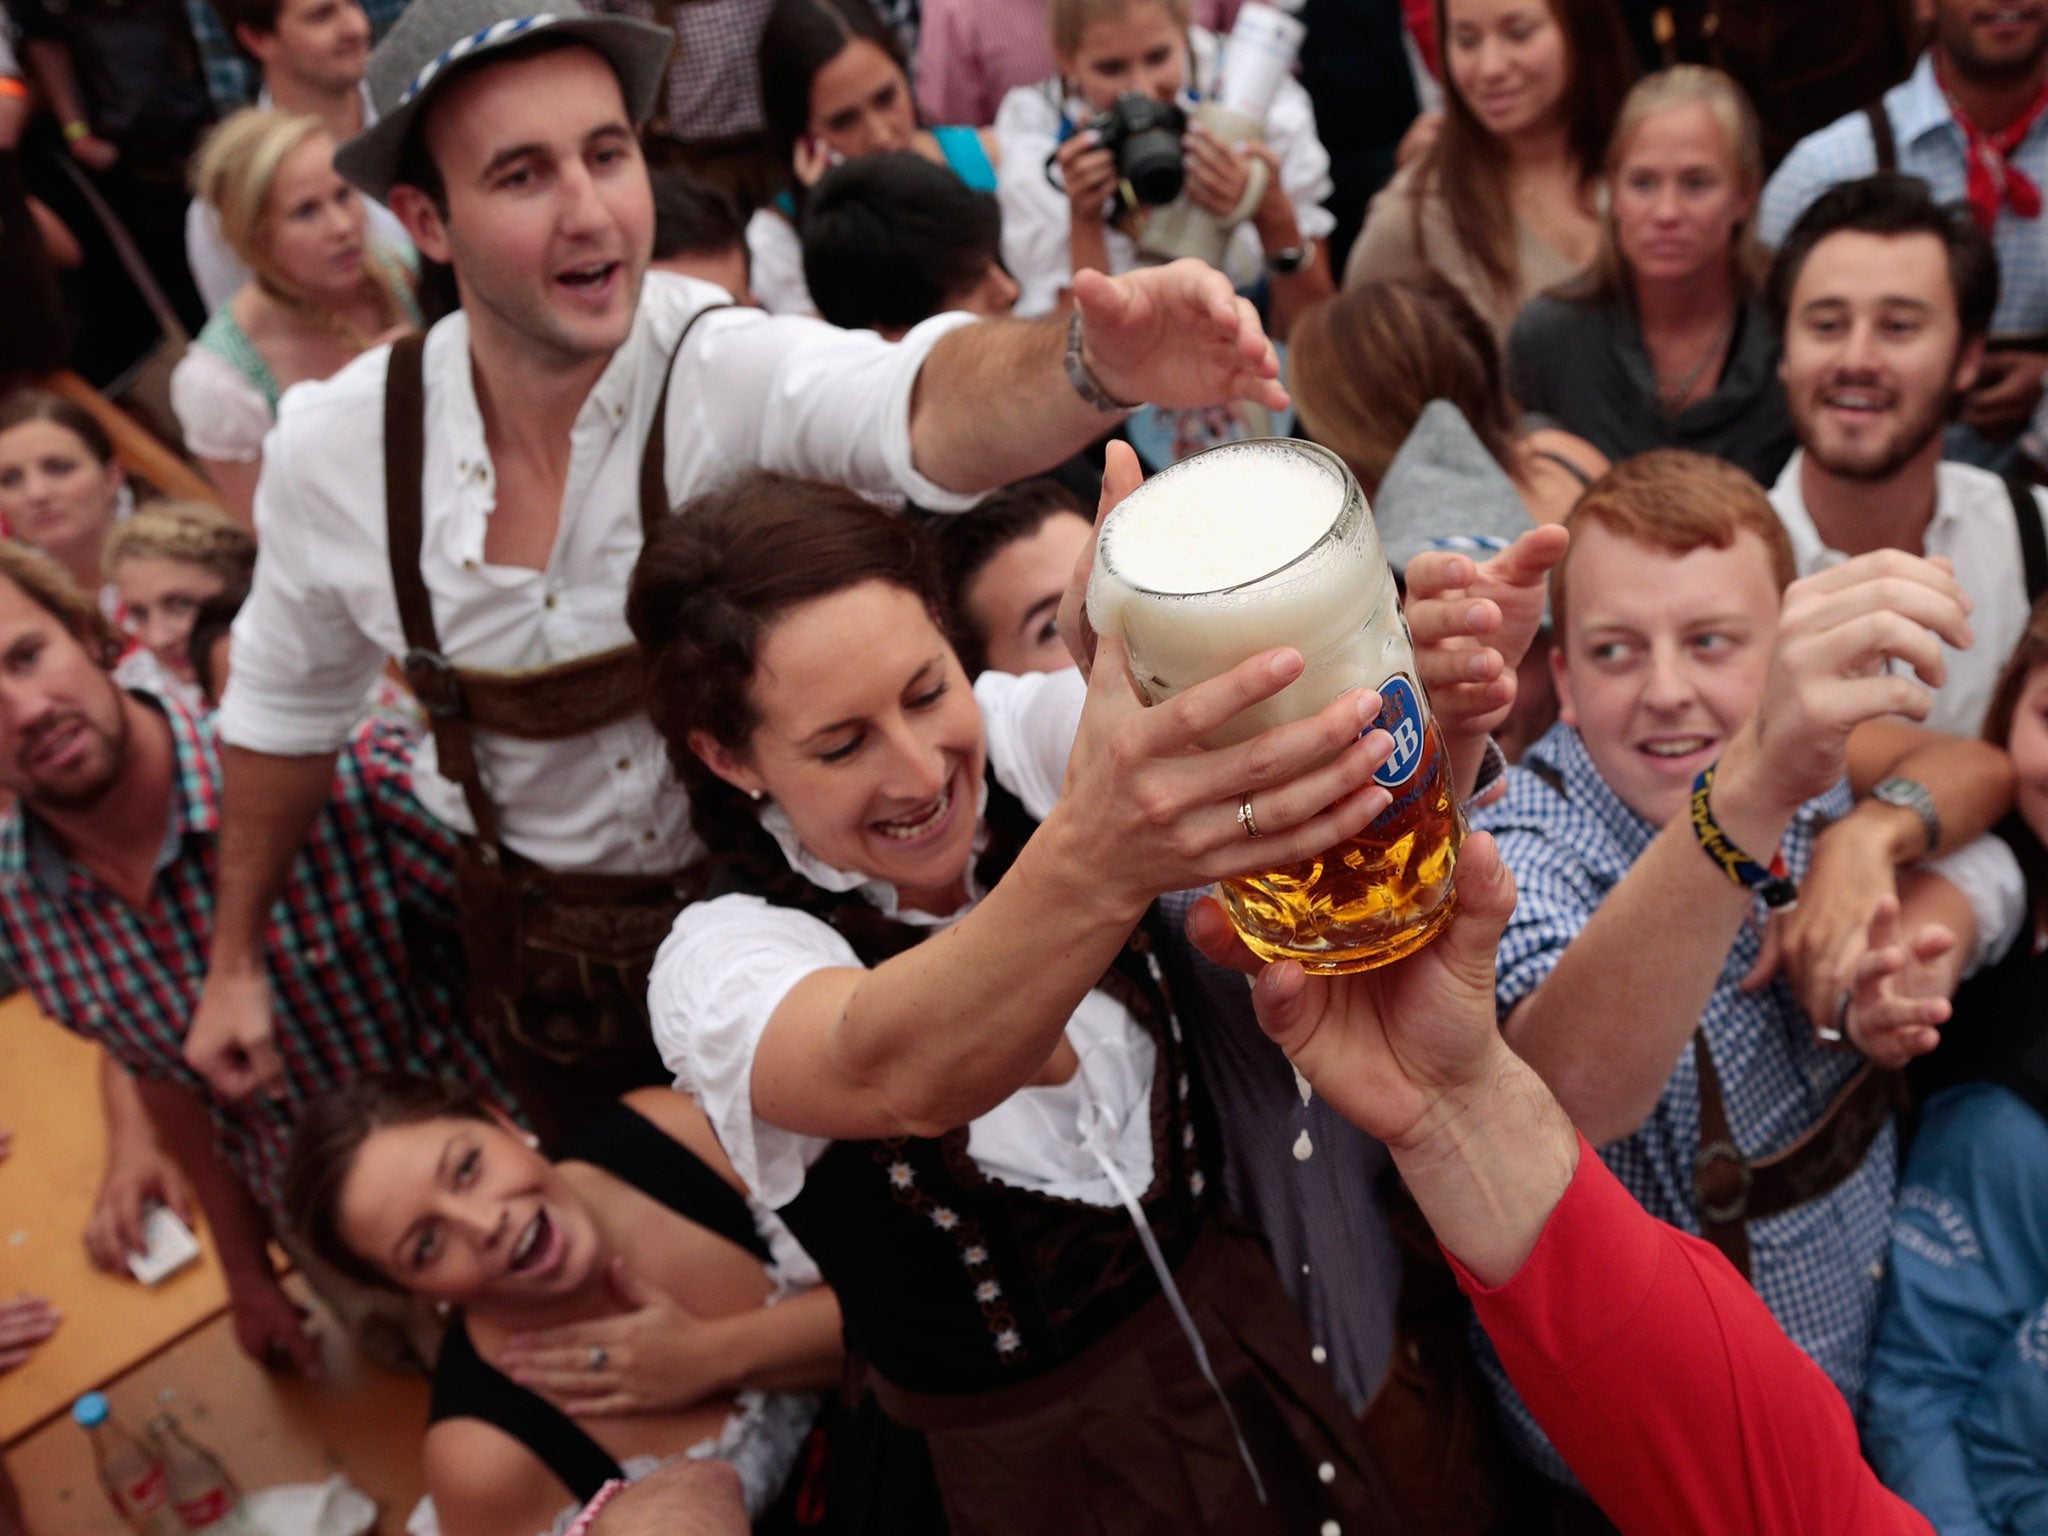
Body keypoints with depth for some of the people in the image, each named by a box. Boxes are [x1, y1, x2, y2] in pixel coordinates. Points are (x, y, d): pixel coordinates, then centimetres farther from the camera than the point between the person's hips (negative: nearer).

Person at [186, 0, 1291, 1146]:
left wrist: (1100, 367, -70)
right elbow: (287, 705, 2)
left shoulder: (730, 372, -26)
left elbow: (927, 410, -49)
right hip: (541, 957, 3)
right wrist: (235, 960, 11)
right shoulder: (335, 448, -15)